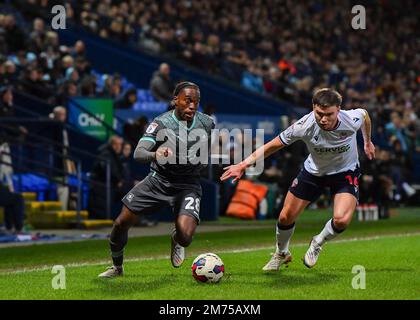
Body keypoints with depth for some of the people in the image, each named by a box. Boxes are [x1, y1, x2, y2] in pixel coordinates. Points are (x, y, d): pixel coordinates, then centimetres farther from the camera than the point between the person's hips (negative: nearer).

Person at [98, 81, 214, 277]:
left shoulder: (206, 123, -7)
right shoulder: (161, 123, -17)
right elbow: (138, 153, -29)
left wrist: (201, 162, 5)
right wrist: (155, 155, -47)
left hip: (187, 185, 0)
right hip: (158, 179, 0)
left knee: (185, 237, -24)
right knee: (121, 223, -1)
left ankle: (176, 239, 18)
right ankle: (117, 267, 28)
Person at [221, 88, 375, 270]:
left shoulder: (352, 120, -31)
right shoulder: (304, 126, -33)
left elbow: (364, 114, -4)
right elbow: (273, 145, -23)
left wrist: (367, 142, 12)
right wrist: (245, 164, -32)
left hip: (345, 172, -1)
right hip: (314, 171, 1)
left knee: (341, 220, -24)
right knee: (286, 217, 4)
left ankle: (318, 244, 11)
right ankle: (281, 254, 37)